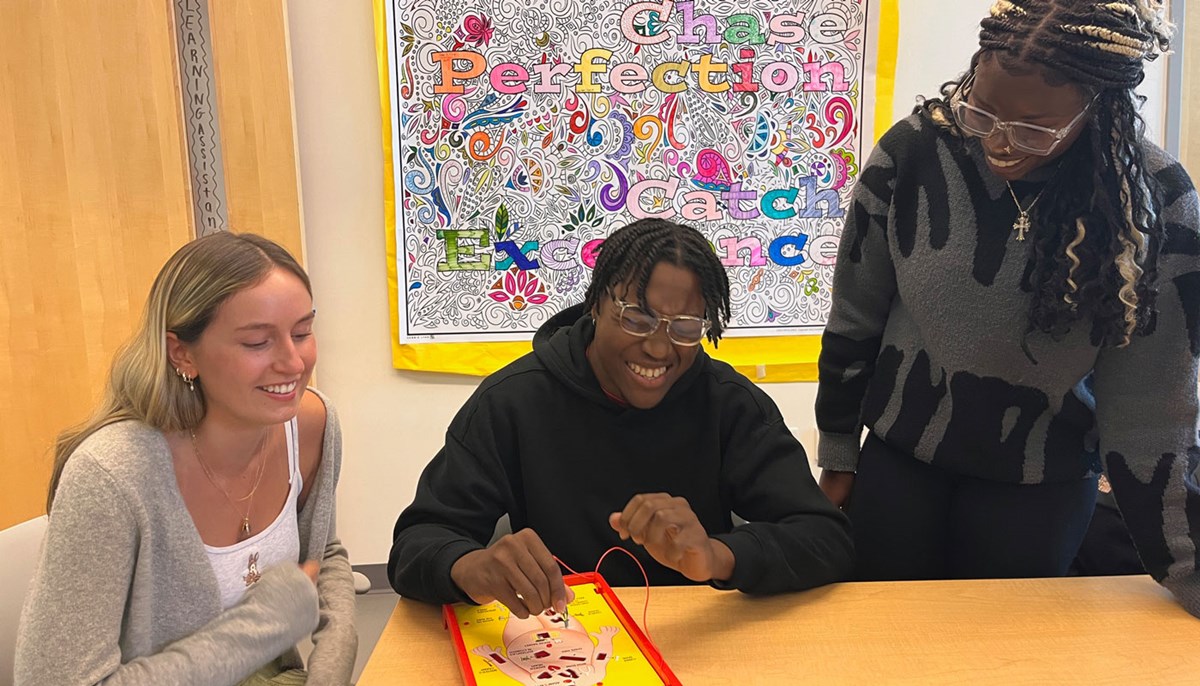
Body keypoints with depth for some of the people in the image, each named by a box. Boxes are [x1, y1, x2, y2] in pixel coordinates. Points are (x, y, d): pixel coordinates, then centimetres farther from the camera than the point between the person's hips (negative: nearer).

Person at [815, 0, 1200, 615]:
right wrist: (837, 453, 2)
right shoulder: (915, 149, -17)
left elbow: (1149, 403, -11)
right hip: (897, 453, 1)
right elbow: (854, 315, -5)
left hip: (1041, 482, 0)